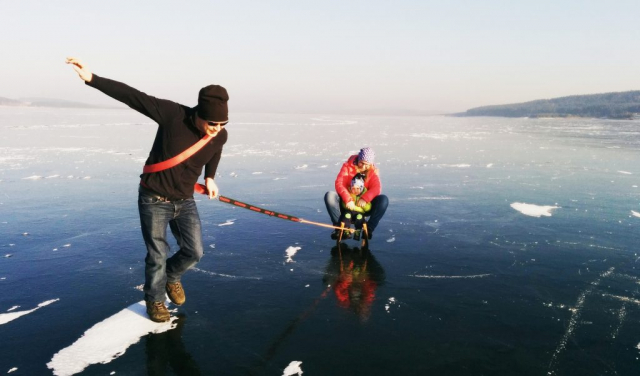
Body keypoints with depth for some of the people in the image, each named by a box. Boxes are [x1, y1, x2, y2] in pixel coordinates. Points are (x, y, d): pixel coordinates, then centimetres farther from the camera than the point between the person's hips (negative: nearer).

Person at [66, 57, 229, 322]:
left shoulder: (220, 135, -11)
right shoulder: (173, 114, -24)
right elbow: (132, 96, -23)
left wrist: (210, 177, 10)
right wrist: (92, 79, -28)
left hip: (184, 201, 4)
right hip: (153, 199, -4)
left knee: (194, 252, 2)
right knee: (157, 256, 4)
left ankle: (171, 275, 36)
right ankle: (155, 300, 31)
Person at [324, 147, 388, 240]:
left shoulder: (373, 171, 0)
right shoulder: (348, 166, -4)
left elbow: (376, 188, -15)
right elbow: (339, 183, -17)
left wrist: (365, 198, -35)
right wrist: (348, 199, -33)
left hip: (365, 205, 1)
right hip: (347, 204, -1)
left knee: (384, 199, -25)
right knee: (329, 196, -27)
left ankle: (369, 228, -16)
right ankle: (339, 226, -20)